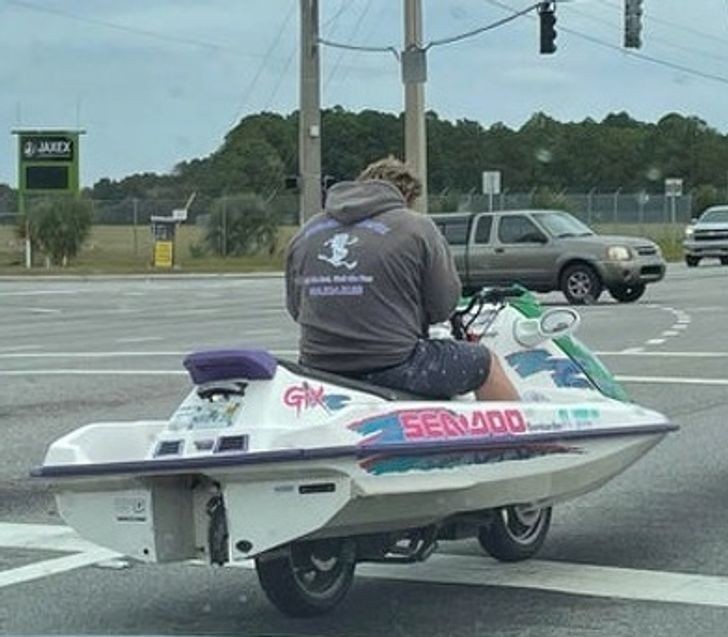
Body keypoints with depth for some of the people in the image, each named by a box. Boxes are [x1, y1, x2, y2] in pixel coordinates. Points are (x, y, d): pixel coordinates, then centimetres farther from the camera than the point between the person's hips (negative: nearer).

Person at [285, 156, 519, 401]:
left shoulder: (305, 233, 10)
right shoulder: (416, 227, -3)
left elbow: (295, 307, 14)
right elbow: (442, 306, -1)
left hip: (318, 370, 6)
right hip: (392, 369, -5)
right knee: (484, 362, 17)